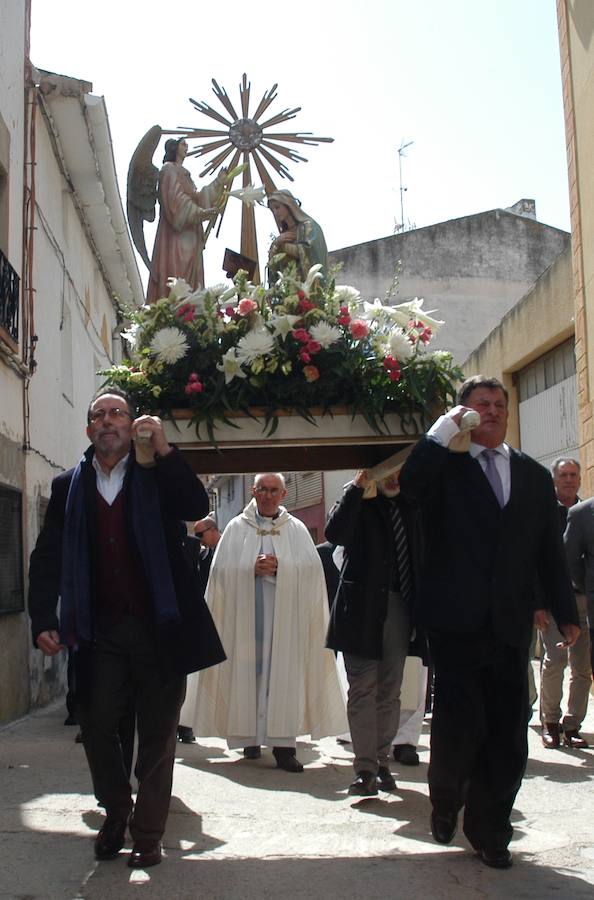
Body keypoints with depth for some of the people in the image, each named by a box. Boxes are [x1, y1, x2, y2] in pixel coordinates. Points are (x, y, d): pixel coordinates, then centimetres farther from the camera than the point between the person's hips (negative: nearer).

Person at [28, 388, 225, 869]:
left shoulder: (158, 475, 3)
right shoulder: (69, 486, 8)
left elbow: (197, 507, -15)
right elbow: (48, 556, 6)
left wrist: (164, 449, -22)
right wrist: (44, 621, -4)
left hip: (158, 628, -2)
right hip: (100, 631, 2)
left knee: (157, 733, 5)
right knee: (97, 725, 6)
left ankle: (148, 833, 18)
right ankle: (116, 815, 29)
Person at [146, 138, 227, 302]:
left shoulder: (183, 173, 24)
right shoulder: (169, 169, -3)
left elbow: (196, 198, 22)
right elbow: (176, 199, -15)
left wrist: (218, 182, 24)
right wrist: (200, 212, -23)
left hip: (188, 236, 9)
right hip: (176, 235, -9)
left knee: (189, 277, 0)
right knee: (176, 272, -16)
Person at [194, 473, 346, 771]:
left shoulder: (296, 529, 11)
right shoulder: (237, 528, 10)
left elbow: (311, 566, 0)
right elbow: (222, 568, 1)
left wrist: (279, 567, -13)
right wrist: (252, 568, -13)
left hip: (284, 615, 0)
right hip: (246, 615, 0)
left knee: (284, 673, -7)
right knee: (248, 671, -1)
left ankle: (283, 743, -8)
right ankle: (250, 735, 10)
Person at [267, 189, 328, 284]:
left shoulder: (308, 226, 2)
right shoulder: (283, 234, 22)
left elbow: (308, 251, -14)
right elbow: (271, 263, 17)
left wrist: (284, 246, 0)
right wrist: (276, 243, 0)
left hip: (307, 282, -5)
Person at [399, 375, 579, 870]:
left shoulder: (534, 475, 14)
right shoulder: (445, 465, 3)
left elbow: (550, 551, 15)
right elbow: (410, 485, -21)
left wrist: (566, 614, 14)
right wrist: (445, 427, -17)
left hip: (511, 625, 4)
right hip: (456, 622, -3)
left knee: (507, 734, 5)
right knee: (460, 724, -3)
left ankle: (488, 829, 22)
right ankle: (446, 801, 28)